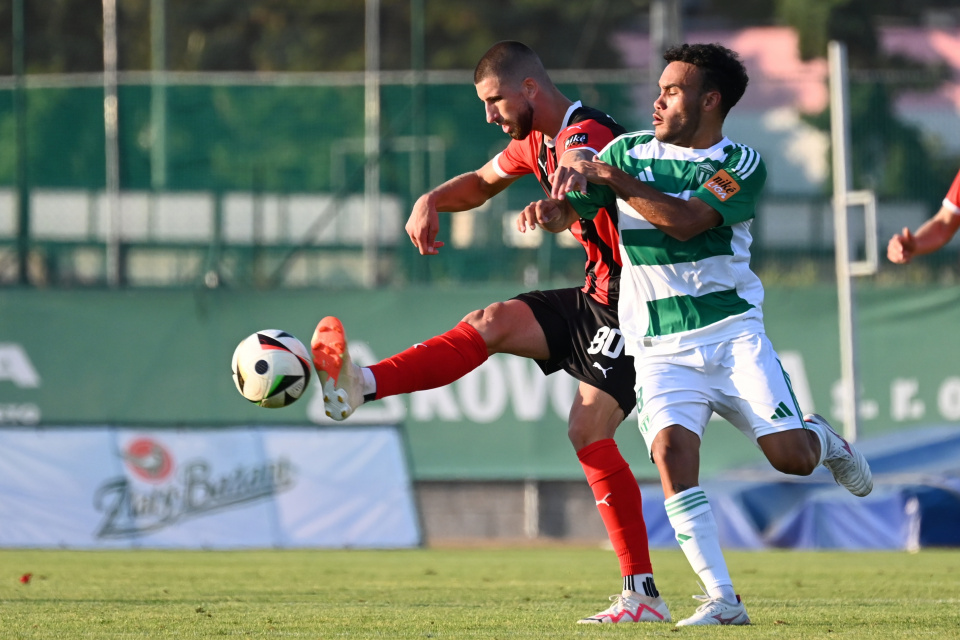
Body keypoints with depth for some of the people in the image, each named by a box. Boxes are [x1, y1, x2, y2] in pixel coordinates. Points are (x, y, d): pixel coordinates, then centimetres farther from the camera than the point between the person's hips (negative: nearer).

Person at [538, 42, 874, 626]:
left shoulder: (742, 164, -3)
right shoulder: (630, 150, 8)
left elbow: (684, 221, -19)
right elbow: (570, 209, 7)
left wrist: (613, 177, -21)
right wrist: (550, 207, -17)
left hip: (732, 332, -2)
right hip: (661, 350, 2)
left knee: (792, 457, -12)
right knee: (672, 451, -23)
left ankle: (824, 440, 29)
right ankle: (722, 600, -19)